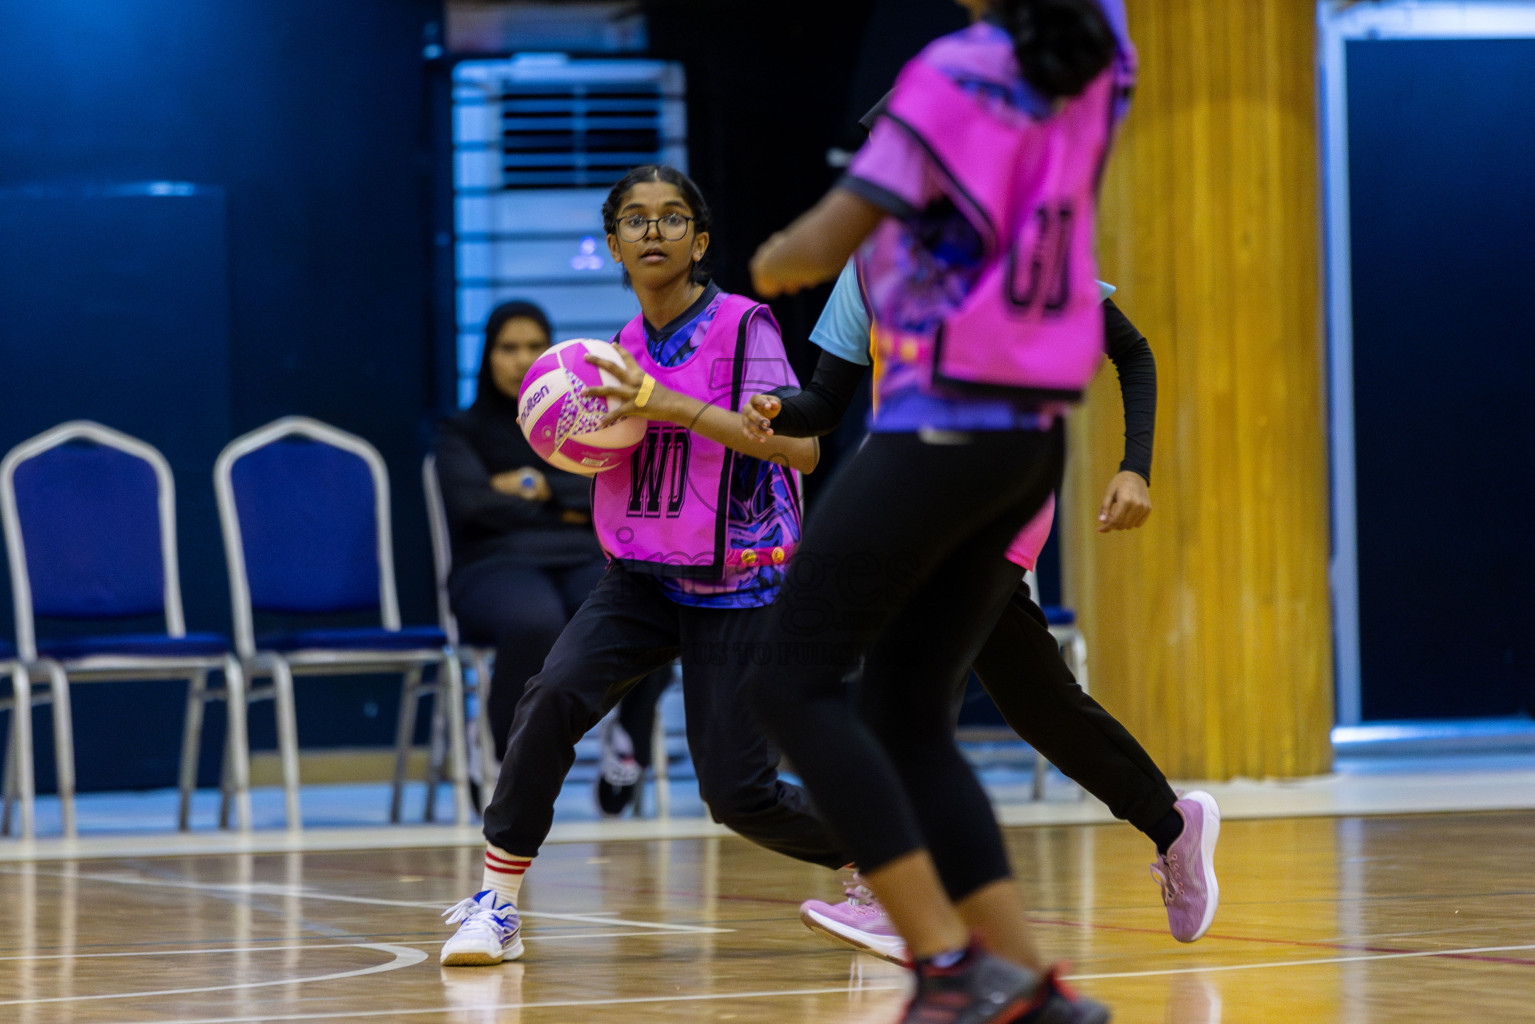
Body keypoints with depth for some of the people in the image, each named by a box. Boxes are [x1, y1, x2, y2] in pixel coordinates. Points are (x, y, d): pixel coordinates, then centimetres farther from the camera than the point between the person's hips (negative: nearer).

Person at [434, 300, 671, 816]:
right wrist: (566, 512, 2)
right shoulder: (462, 432, 17)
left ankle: (630, 740, -11)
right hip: (498, 565, -2)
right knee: (535, 621, -43)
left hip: (586, 562, 2)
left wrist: (544, 488, -1)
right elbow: (472, 505, -2)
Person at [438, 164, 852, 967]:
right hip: (641, 579, 4)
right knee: (556, 693, -23)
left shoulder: (742, 326, -11)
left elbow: (800, 448, -24)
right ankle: (497, 904, -17)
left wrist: (669, 405, -29)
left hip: (734, 590, -4)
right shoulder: (627, 345, 7)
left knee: (738, 793, -7)